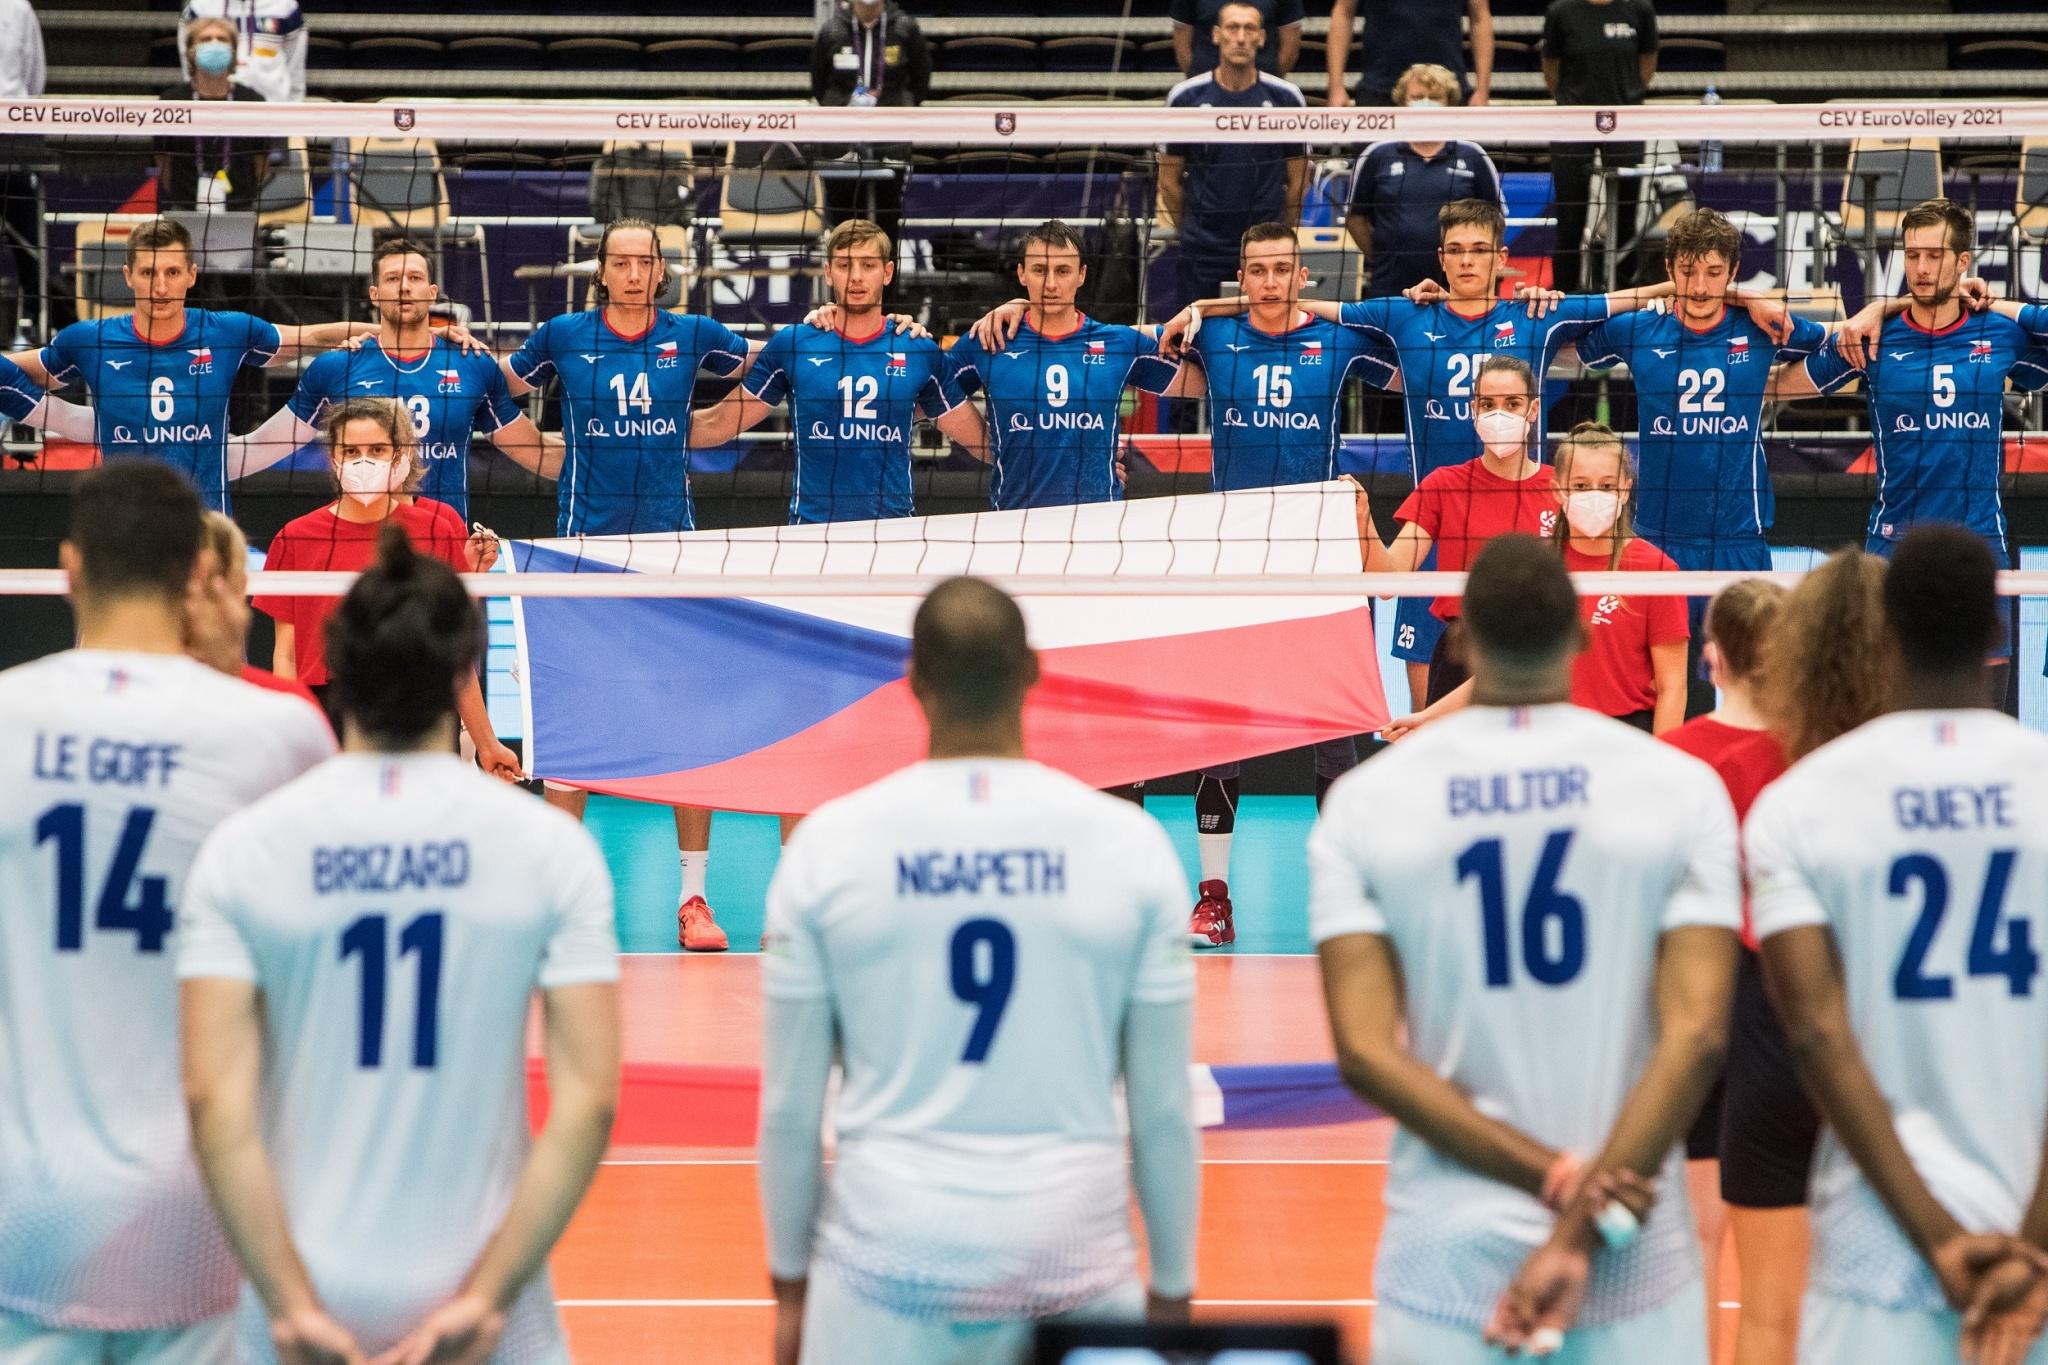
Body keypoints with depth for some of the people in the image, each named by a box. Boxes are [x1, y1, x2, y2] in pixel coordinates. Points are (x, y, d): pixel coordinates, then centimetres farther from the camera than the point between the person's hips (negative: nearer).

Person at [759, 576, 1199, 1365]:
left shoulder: (830, 842, -2)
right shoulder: (1129, 843, -2)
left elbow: (789, 1104, 2)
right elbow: (1163, 1108, 2)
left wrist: (790, 1284, 14)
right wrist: (1174, 1289, 13)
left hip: (888, 1258, 0)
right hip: (1074, 1261, 0)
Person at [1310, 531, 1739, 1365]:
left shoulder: (1365, 802, 0)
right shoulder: (1681, 789, -2)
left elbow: (1366, 1053, -8)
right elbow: (1695, 1035, -11)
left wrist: (1556, 1177, -10)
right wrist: (1585, 1232, -13)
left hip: (1444, 1263, 1)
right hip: (1634, 1265, 0)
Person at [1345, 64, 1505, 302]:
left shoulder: (1473, 157, 7)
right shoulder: (1377, 156, 7)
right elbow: (1355, 217, 12)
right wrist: (1379, 259, 6)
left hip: (1456, 290, 0)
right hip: (1390, 289, 0)